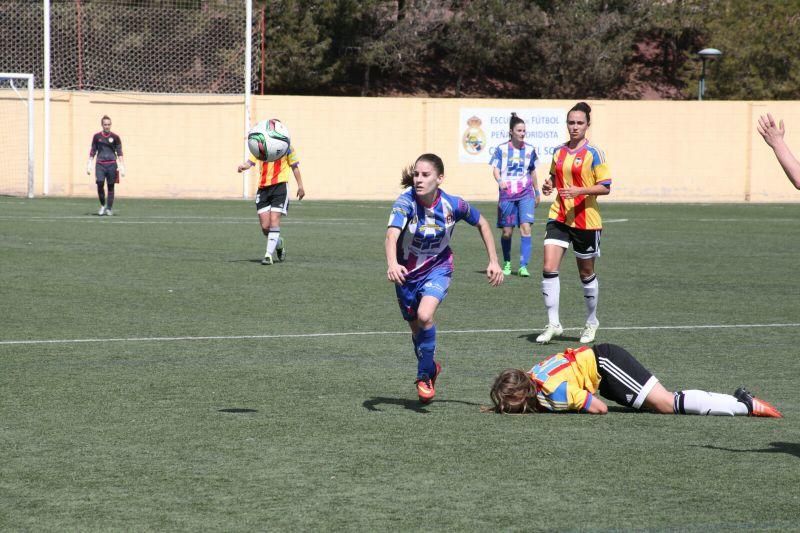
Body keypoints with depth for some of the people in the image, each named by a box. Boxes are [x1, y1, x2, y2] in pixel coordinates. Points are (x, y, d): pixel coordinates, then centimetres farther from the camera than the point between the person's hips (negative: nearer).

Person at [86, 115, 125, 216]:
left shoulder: (115, 137, 3)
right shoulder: (97, 136, 6)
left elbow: (119, 153, 5)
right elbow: (93, 151, 12)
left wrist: (121, 166, -2)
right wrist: (89, 164, 7)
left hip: (112, 164, 0)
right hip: (100, 164, 0)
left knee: (111, 187, 2)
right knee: (100, 184, -12)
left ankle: (109, 209, 12)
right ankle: (102, 206, 7)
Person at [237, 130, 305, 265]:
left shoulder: (286, 146, 3)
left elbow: (294, 166, 12)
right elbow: (251, 161, -3)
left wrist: (300, 186, 13)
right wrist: (243, 166, -26)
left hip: (280, 186, -3)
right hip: (263, 188, 3)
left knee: (274, 221, -15)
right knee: (265, 226, 1)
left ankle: (268, 255, -13)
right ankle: (278, 243, 32)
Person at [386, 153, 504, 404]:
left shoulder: (453, 205, -20)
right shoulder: (406, 202, -26)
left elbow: (482, 223, 0)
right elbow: (392, 234, -42)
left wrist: (494, 261, -3)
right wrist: (392, 264, -61)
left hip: (438, 268, -1)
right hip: (408, 272, 1)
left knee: (424, 316, -26)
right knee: (416, 328, 14)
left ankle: (424, 375, -6)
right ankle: (431, 367, 45)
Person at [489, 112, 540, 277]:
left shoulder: (529, 150, 6)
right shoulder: (502, 149, -1)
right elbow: (495, 169, -7)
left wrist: (537, 192, 22)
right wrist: (499, 181, -28)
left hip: (526, 194, 1)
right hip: (507, 194, -1)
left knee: (526, 228, -15)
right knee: (507, 232, 4)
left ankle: (523, 266, -15)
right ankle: (507, 263, 26)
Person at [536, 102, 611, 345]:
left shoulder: (593, 154, -8)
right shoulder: (559, 152, 7)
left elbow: (605, 187, -10)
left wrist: (579, 190, -23)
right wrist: (549, 184, 0)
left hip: (585, 220, -4)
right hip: (559, 217, 4)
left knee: (586, 273, 10)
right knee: (549, 269, -11)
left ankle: (592, 322, 29)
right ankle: (553, 323, -5)